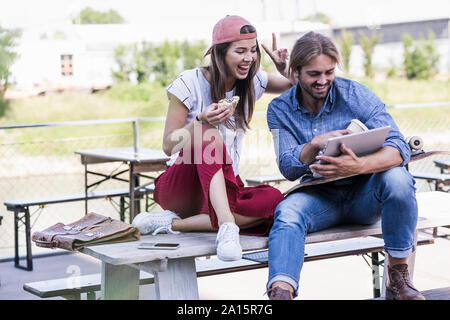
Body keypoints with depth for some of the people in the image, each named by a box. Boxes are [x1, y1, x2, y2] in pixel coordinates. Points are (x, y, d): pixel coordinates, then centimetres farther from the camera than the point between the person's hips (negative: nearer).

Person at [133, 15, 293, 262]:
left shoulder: (253, 82, 6)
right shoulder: (190, 83, -7)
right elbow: (169, 146, -7)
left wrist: (285, 68, -4)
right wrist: (200, 121, -27)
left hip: (223, 189, 4)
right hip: (179, 189, -4)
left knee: (273, 200, -30)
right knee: (208, 132, -35)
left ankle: (173, 223, -27)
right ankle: (227, 226, -50)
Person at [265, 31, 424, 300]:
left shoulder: (355, 94, -9)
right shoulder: (280, 110, -1)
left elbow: (399, 147, -21)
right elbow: (288, 169, -8)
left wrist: (359, 166, -43)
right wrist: (315, 144, -31)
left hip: (364, 194, -1)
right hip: (319, 196, 1)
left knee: (397, 178, -32)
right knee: (287, 212, -31)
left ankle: (399, 278, -18)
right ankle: (280, 292, -51)